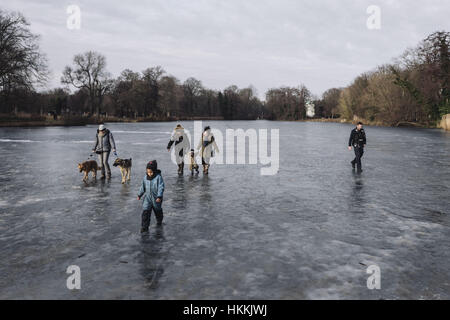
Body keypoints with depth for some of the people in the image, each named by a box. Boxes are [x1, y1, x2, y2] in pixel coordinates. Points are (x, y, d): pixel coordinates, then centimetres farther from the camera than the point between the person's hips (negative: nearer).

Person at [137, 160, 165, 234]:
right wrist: (139, 195, 15)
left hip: (156, 198, -3)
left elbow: (161, 187, -18)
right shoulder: (145, 177, -1)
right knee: (146, 212, -8)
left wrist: (159, 196, -25)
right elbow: (143, 187, 12)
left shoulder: (158, 177, -16)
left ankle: (159, 221, 46)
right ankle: (144, 227, -4)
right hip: (147, 197, 3)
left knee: (158, 211, 19)